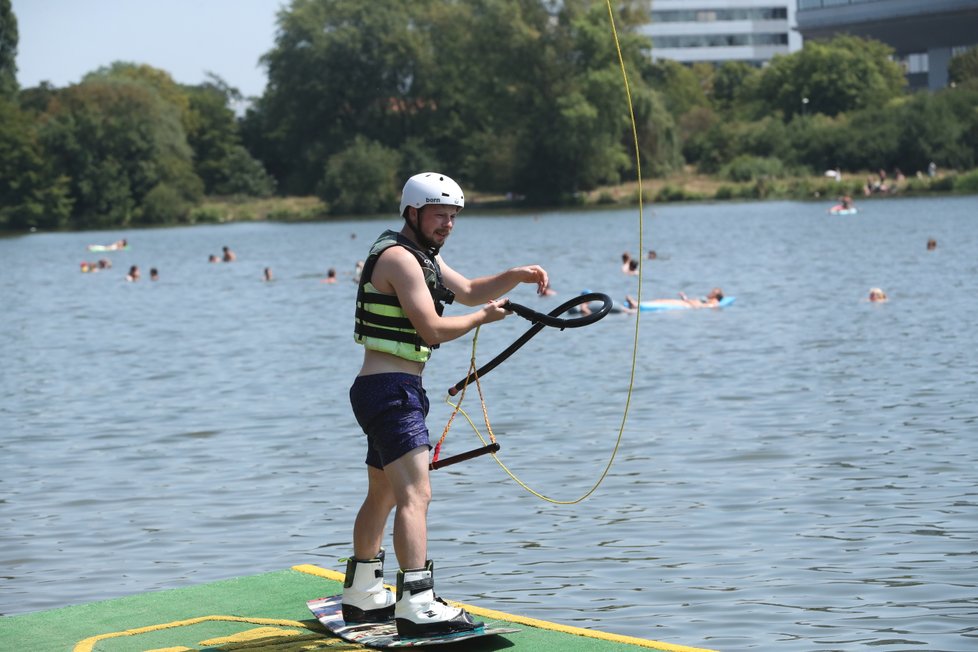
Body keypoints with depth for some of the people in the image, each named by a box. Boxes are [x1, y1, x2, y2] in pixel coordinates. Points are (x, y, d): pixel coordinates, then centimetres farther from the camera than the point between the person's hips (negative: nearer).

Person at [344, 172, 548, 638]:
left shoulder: (424, 256, 19)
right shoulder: (399, 257, -13)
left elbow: (469, 291, 27)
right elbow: (432, 329, -19)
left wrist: (516, 276, 10)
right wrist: (482, 318, -4)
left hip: (385, 392, 11)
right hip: (391, 389, -11)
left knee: (383, 494, 20)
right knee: (415, 494, -20)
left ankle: (362, 596, 33)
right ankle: (417, 607, -29)